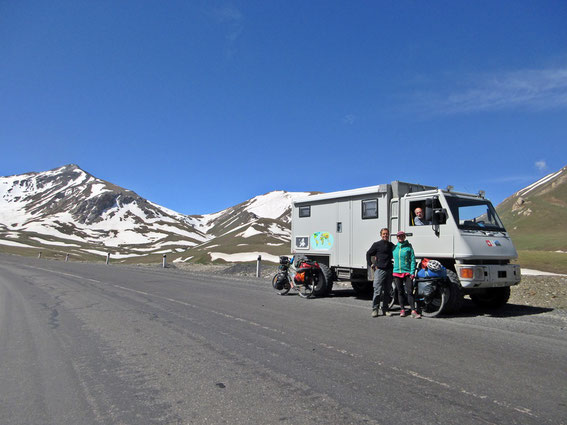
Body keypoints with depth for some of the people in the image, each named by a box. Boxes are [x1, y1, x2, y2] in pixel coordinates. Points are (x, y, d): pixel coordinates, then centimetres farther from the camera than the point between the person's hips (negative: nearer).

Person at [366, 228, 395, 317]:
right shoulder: (377, 244, 2)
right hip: (379, 270, -5)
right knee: (378, 291, -8)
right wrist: (371, 264, -2)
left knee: (387, 291, 8)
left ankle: (384, 309, 16)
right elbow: (368, 254, 6)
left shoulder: (392, 245, 15)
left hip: (389, 270, 5)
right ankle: (375, 309, -1)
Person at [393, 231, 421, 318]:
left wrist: (412, 272, -9)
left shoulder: (409, 246, 1)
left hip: (407, 272, -3)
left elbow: (413, 260, -1)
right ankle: (402, 309, 17)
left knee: (410, 292, -7)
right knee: (400, 292, 8)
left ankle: (413, 311, -5)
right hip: (397, 272, 3)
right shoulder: (394, 247, 9)